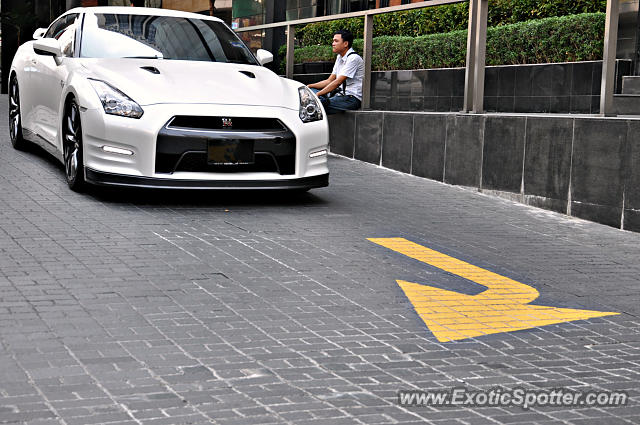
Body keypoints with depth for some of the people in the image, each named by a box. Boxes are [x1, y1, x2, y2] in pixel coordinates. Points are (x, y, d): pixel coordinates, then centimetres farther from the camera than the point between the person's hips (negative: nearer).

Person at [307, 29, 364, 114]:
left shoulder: (353, 58, -14)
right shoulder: (339, 57, 16)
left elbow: (338, 82, -20)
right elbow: (329, 81, 17)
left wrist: (317, 94, -21)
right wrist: (309, 86, 6)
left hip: (352, 98, -10)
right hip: (340, 94, 10)